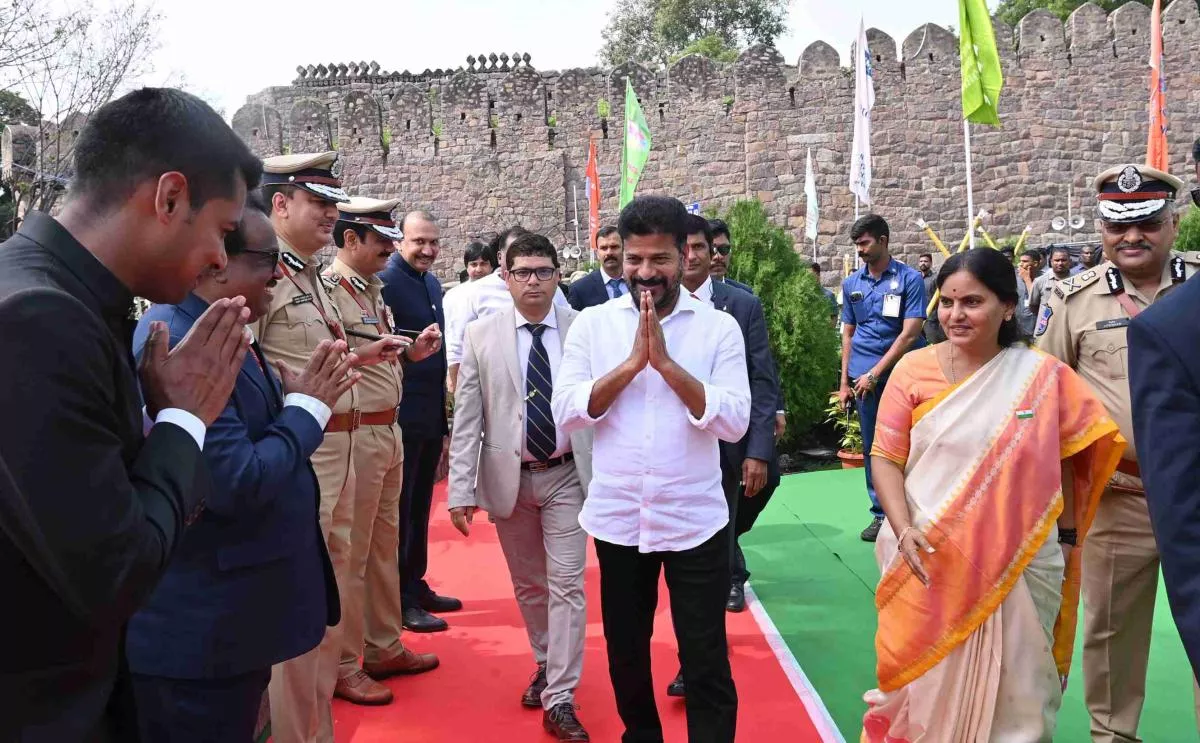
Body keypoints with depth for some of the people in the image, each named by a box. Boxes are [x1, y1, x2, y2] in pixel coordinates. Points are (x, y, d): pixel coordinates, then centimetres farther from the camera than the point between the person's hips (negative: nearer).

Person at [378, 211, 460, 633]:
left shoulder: (433, 284, 12)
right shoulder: (385, 281, -15)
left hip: (433, 413, 8)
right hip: (401, 415, -8)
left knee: (420, 508, 17)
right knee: (399, 509, 2)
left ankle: (416, 586, 29)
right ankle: (398, 600, 13)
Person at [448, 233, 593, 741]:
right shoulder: (481, 336, -2)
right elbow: (466, 419, -3)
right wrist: (461, 490, -7)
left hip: (566, 476, -1)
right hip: (508, 478, 2)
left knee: (566, 584, -3)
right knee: (528, 585, 16)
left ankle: (559, 699, 5)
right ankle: (546, 665, 39)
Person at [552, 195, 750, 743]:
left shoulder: (719, 327, -4)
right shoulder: (592, 323, 0)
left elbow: (734, 422, -12)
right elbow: (566, 412, -7)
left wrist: (666, 362, -19)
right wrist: (632, 362, -16)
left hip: (695, 522, -2)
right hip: (617, 519, 2)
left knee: (706, 665, 5)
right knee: (626, 656, 19)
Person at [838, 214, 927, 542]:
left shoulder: (910, 279, -4)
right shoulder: (852, 283, 10)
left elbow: (909, 333, -9)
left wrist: (874, 373, -11)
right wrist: (845, 382, 10)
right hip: (864, 379, 4)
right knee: (872, 447, 9)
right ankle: (881, 513, 19)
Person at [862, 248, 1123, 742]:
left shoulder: (1043, 376, -4)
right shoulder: (914, 370, -4)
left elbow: (1064, 459, 6)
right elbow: (886, 457, -3)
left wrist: (1067, 538, 5)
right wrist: (904, 529, -15)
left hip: (1020, 561, 0)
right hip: (930, 558, 0)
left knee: (1015, 689, 10)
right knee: (927, 681, 12)